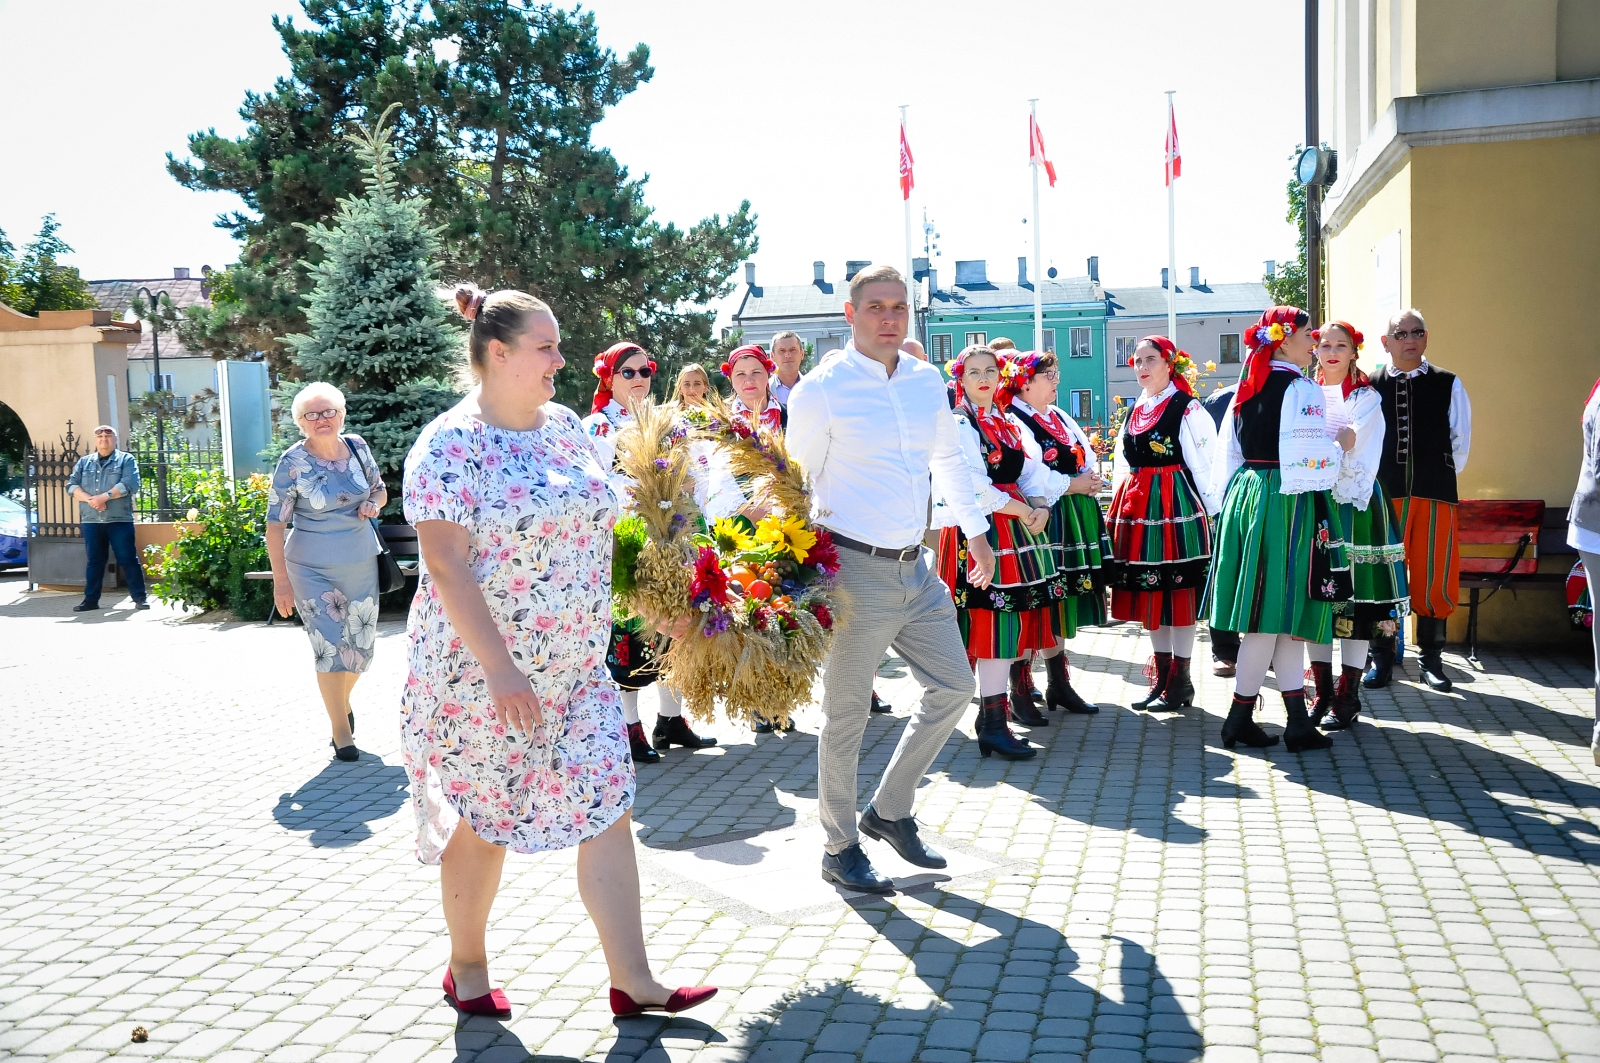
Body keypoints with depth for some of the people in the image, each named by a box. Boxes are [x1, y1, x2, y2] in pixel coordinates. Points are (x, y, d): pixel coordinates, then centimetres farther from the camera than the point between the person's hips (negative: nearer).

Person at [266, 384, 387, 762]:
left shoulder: (357, 446, 0)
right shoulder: (293, 462, -12)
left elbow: (380, 490, 15)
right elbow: (275, 524, -11)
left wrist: (373, 504, -9)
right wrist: (281, 580, -14)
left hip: (362, 561, 4)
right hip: (313, 568, -4)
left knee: (363, 644, 13)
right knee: (330, 645, -4)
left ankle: (342, 700, 43)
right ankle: (341, 731, 10)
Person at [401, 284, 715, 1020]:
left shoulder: (566, 426, 7)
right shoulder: (450, 446, -14)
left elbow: (596, 522, 16)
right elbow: (446, 565, -20)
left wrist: (595, 636, 10)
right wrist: (500, 668, -25)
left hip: (576, 666, 6)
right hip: (483, 669, -6)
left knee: (607, 809, 2)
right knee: (483, 819, 9)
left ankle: (631, 981, 10)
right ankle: (467, 968, 31)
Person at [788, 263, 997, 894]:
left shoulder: (928, 382, 9)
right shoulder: (821, 389, -9)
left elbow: (948, 458, 23)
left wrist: (976, 530, 25)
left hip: (915, 567, 7)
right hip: (855, 570, -7)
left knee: (954, 688, 11)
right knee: (846, 715, 4)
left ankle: (889, 810, 29)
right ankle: (840, 848, 22)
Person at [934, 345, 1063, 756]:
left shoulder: (1012, 425, 18)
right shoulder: (958, 425, -5)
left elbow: (1033, 473, 10)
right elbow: (974, 487, -15)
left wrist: (1042, 507, -9)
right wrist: (1023, 510, -12)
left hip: (1018, 526, 8)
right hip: (979, 530, -7)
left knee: (1015, 615, 9)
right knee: (993, 619, -10)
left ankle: (1018, 696, 21)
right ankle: (992, 724, -7)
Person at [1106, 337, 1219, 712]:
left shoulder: (1187, 408, -6)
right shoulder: (1134, 410, 15)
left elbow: (1204, 464, -9)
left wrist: (1213, 511, -12)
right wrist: (1121, 505, 14)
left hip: (1175, 503, -7)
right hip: (1137, 505, 7)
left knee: (1177, 591, -2)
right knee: (1148, 591, 10)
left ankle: (1180, 682, 7)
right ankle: (1161, 677, 20)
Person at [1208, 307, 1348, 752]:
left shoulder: (1246, 388, 13)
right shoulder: (1301, 390, -11)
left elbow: (1228, 456, 15)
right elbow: (1308, 462, -17)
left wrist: (1229, 503, 22)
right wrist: (1340, 444, 1)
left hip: (1246, 496, 8)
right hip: (1287, 502, -8)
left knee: (1283, 614, 10)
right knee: (1276, 612, -1)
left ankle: (1298, 722, 13)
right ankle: (1239, 718, 5)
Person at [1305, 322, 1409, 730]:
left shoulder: (1367, 399, 1)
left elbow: (1358, 458, -8)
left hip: (1353, 505, -4)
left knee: (1356, 600, -3)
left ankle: (1347, 697, 3)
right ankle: (1322, 693, 12)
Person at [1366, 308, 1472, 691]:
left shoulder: (1448, 384, 6)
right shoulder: (1370, 387, 4)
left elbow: (1461, 440, 8)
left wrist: (1440, 478, 5)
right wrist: (1373, 480, 1)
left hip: (1435, 495, 1)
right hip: (1383, 494, 0)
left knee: (1434, 577, 3)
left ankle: (1431, 659, 15)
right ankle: (1381, 657, 13)